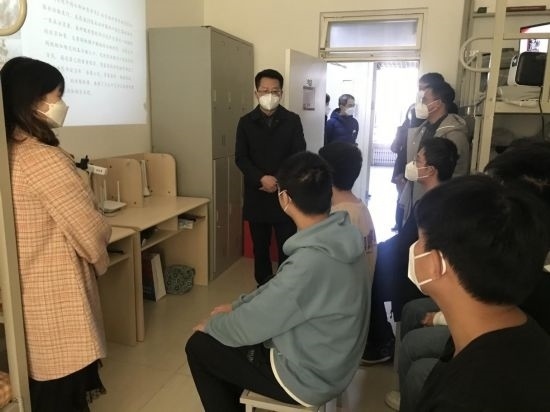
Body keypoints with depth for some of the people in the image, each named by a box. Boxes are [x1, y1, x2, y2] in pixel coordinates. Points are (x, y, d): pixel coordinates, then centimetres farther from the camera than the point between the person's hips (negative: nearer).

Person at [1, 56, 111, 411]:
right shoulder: (44, 158, -22)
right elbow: (89, 229, -17)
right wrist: (101, 258, 2)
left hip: (29, 291, 9)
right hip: (56, 295, -9)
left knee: (43, 382, 23)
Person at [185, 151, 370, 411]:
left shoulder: (310, 263, -35)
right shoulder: (342, 233, -8)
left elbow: (251, 324, -22)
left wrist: (211, 325, -2)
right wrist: (236, 306, 7)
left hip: (308, 376, -8)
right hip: (329, 359, 8)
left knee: (199, 346, 4)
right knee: (233, 321, 20)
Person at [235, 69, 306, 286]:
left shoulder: (292, 120, 1)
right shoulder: (246, 122, 3)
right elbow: (241, 158, -2)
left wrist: (280, 181, -13)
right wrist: (262, 179, -17)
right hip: (256, 195, 1)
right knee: (260, 246, 12)